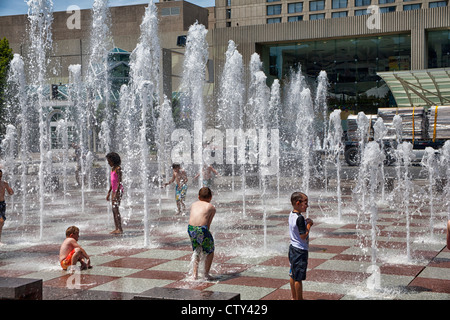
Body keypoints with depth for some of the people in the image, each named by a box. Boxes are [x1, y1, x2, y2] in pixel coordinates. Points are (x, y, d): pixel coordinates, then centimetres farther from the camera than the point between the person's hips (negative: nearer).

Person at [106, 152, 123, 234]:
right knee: (114, 210, 8)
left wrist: (116, 193, -23)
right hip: (113, 190, 9)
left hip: (118, 190, -9)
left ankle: (120, 229, -12)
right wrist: (109, 193, 22)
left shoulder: (118, 169, -11)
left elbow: (119, 182, -18)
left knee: (116, 209, -13)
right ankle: (116, 228, 11)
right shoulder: (112, 168, 16)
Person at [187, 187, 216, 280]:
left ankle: (194, 274, 24)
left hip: (190, 228, 4)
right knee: (210, 252, 19)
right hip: (202, 229, -4)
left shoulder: (194, 204, 23)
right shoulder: (211, 207, 13)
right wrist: (207, 233, 13)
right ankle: (206, 274, 18)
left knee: (196, 251, 27)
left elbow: (192, 218, 19)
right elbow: (208, 224, 7)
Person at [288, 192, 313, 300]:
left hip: (293, 248, 10)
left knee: (293, 275, 18)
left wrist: (305, 222, 4)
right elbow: (303, 236, -23)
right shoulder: (300, 218, -22)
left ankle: (294, 297, 29)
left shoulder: (291, 214, 5)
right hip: (300, 250, -10)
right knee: (299, 278, 1)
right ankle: (299, 298, 9)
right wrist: (309, 225, -13)